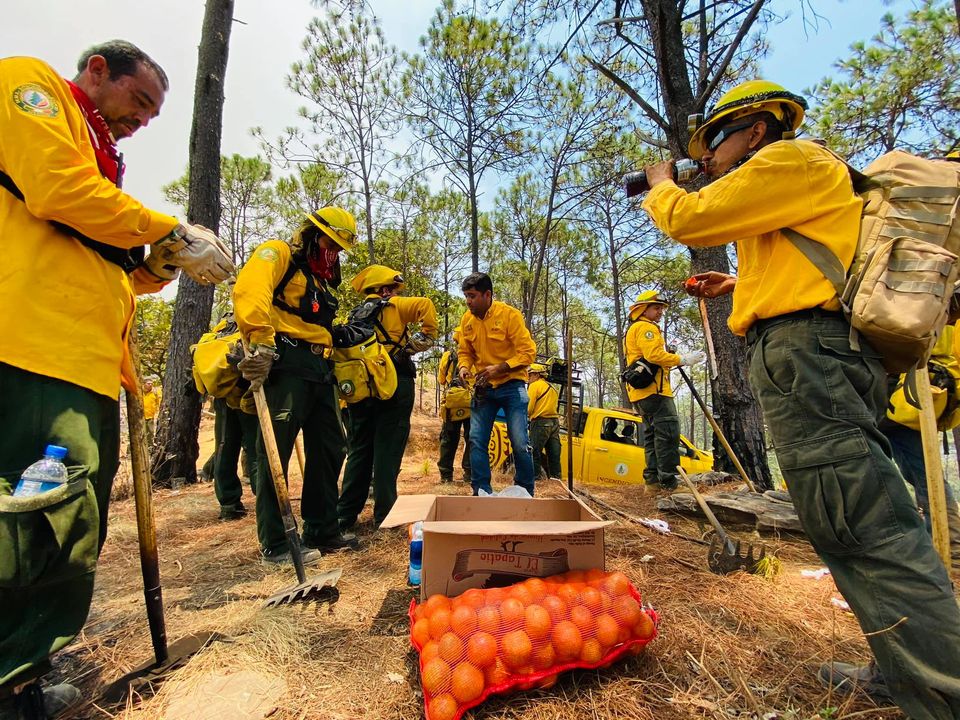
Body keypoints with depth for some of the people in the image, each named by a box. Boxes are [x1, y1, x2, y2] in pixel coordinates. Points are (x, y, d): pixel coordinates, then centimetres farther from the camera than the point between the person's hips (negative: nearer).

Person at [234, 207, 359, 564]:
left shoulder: (320, 280, 27)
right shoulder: (278, 254, 2)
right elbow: (249, 291, -19)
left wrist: (336, 373, 16)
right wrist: (260, 344, -28)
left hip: (320, 371, 9)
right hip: (285, 363, -9)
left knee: (329, 449, 10)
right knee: (275, 452, -5)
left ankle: (322, 531, 22)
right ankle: (274, 543, 6)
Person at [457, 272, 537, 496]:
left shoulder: (510, 314, -12)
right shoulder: (467, 319, 2)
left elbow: (528, 353, -14)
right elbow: (464, 352, 13)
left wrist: (498, 368, -23)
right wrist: (464, 367, -9)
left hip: (511, 386, -4)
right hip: (483, 387, 4)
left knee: (520, 443, -5)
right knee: (476, 440, 0)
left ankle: (526, 493, 14)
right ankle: (481, 492, 13)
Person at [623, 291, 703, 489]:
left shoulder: (634, 329, 29)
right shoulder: (646, 327, -5)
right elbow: (653, 355, -20)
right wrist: (682, 359, -16)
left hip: (640, 391, 11)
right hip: (653, 390, -11)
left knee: (652, 433, 12)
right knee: (668, 432, -14)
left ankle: (652, 476, 12)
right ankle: (668, 479, -16)